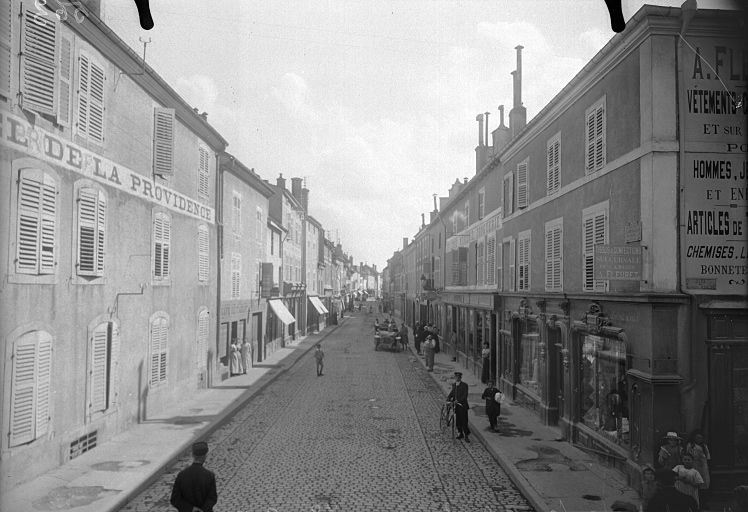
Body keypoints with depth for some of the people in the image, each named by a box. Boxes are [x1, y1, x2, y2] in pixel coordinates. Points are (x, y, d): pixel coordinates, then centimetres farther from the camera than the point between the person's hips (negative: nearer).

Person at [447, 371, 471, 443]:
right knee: (458, 420, 11)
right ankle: (461, 434, 24)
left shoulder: (464, 385, -10)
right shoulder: (454, 385, 10)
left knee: (464, 421, -5)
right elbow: (452, 392, 16)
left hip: (462, 405, -6)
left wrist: (458, 400, -28)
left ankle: (466, 436, 2)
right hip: (456, 406, 6)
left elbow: (465, 395, -17)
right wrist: (448, 397, -5)